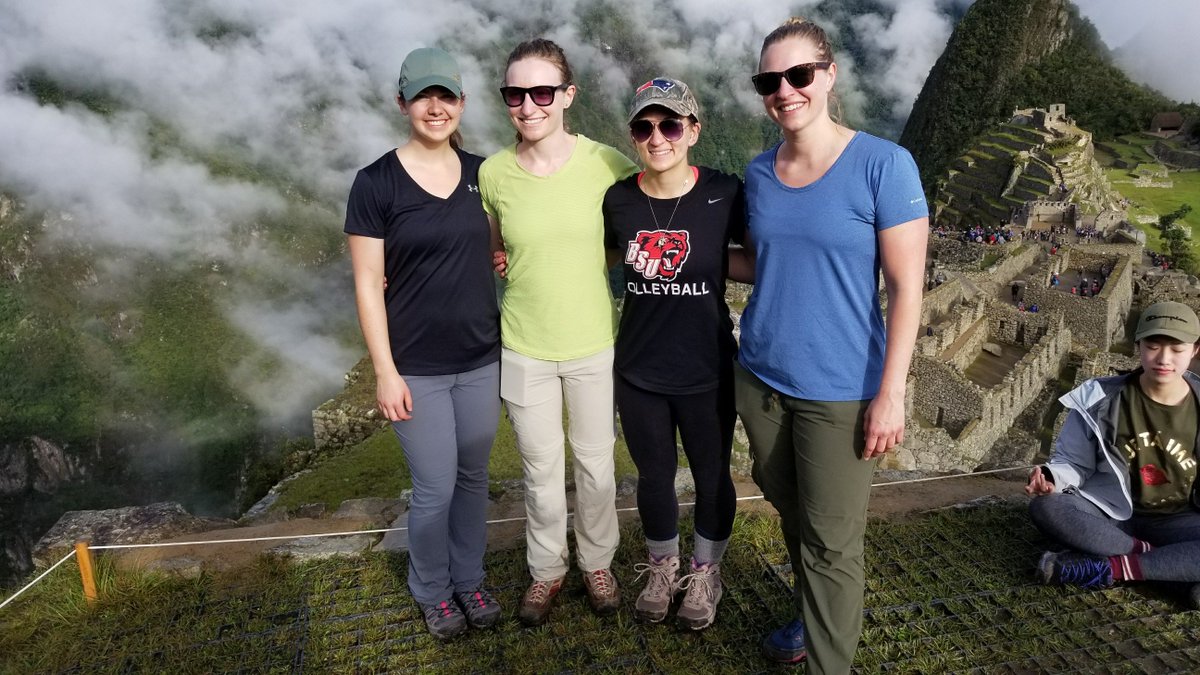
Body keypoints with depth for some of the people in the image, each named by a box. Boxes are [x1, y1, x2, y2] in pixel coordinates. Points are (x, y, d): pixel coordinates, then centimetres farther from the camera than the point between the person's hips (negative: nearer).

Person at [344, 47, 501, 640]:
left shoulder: (482, 173, 2)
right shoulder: (376, 183, -10)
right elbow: (368, 285, -8)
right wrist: (385, 372, -10)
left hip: (481, 359, 4)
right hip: (418, 368, -4)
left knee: (473, 477, 16)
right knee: (435, 489, 5)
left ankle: (470, 579, 38)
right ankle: (432, 592, 31)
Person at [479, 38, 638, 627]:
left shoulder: (606, 164, -12)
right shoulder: (492, 173, -7)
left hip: (595, 342, -1)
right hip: (523, 346, 1)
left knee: (596, 465, 15)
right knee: (540, 469, 16)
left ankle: (597, 562, 41)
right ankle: (547, 569, 39)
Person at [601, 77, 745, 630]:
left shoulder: (724, 194, -14)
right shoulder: (618, 200, -6)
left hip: (706, 371, -2)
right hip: (638, 371, 2)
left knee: (712, 476, 16)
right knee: (654, 476, 19)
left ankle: (705, 573, 43)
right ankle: (662, 568, 45)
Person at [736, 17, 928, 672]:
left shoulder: (883, 164, -12)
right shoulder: (759, 172, 4)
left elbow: (906, 287, -12)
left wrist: (890, 393, -15)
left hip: (839, 391, -5)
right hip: (758, 377, 5)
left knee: (831, 543, 3)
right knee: (791, 515, 20)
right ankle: (811, 620, 42)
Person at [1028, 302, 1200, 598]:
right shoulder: (1101, 399, -7)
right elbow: (1073, 462, 0)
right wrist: (1052, 477, -23)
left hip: (1176, 522, 1)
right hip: (1110, 513, 0)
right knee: (1044, 508, -30)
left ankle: (1113, 568, -28)